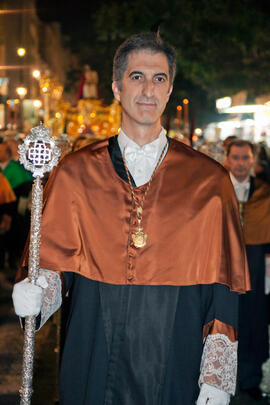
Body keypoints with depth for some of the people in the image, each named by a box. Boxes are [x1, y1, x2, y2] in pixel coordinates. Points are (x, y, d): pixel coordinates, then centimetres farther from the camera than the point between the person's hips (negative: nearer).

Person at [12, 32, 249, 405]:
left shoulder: (209, 181, 0)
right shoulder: (74, 174, 2)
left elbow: (221, 287, -1)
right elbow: (56, 261, 4)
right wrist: (37, 292, -19)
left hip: (175, 374, 0)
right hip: (94, 370, 1)